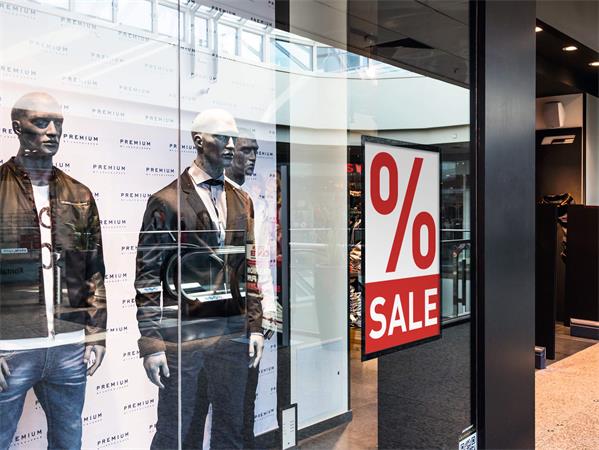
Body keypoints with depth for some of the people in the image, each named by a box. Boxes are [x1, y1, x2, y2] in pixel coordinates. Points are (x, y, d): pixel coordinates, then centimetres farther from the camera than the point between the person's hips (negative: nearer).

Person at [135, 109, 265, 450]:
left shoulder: (242, 201, 11)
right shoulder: (167, 201, -5)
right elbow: (147, 277, -7)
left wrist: (255, 327, 8)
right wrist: (151, 343, -11)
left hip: (233, 333, 5)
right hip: (182, 333, -4)